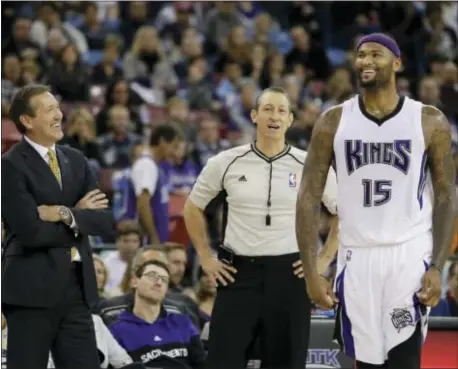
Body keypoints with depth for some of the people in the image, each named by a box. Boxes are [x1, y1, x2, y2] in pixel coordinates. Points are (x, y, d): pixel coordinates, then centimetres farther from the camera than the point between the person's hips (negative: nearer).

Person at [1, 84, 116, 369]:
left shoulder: (76, 160, 13)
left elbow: (106, 223, 5)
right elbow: (31, 231, -18)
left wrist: (68, 215, -11)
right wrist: (80, 214, -5)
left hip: (78, 287, 6)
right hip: (32, 289, -6)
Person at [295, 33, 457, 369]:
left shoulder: (429, 122, -1)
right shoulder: (334, 122, 3)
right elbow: (309, 197, 3)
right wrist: (311, 271, -5)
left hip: (409, 255, -2)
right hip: (357, 256, 2)